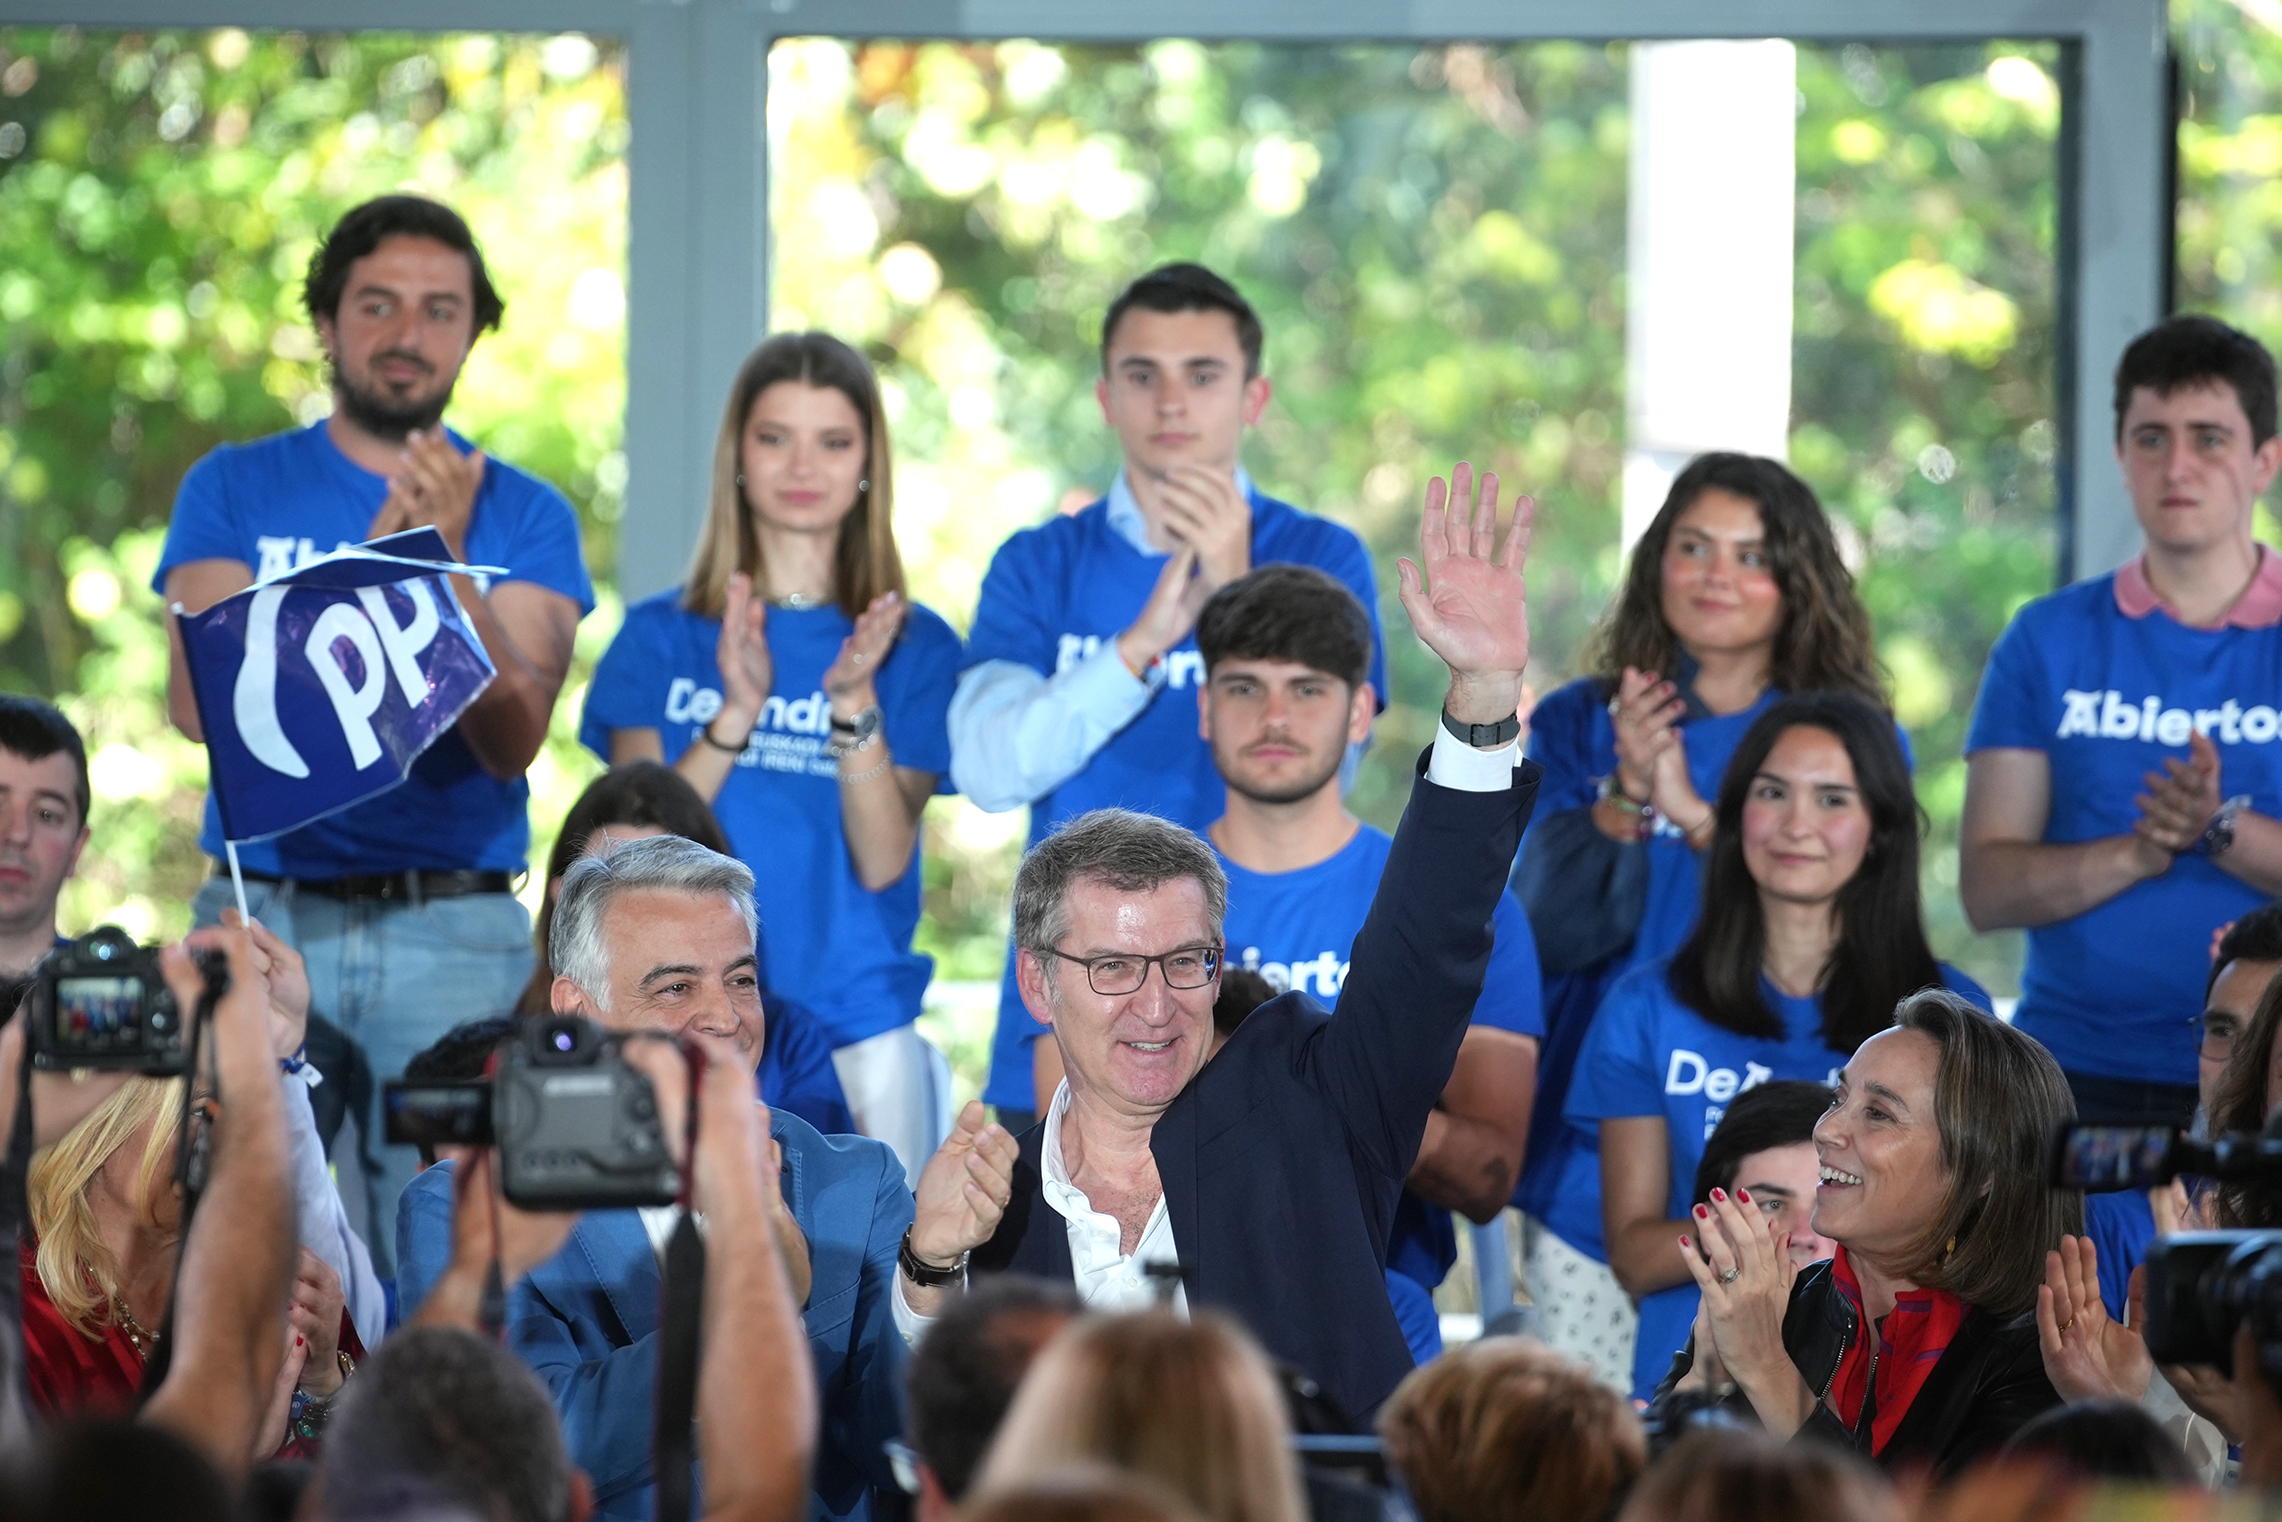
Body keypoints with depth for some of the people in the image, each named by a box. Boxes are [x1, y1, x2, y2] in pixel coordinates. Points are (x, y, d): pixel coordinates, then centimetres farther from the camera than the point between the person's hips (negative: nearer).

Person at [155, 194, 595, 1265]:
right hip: (266, 920, 0)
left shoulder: (524, 516, 10)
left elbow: (513, 739, -3)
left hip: (457, 935, 0)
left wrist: (447, 565, -18)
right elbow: (199, 700, -4)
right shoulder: (233, 490, 11)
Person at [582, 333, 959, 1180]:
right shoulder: (663, 637, 8)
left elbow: (884, 861, -4)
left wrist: (855, 703, -18)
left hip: (855, 1032, 0)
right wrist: (737, 714, -17)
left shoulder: (917, 648, 6)